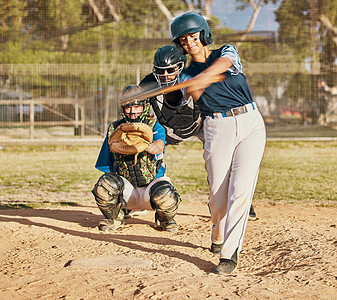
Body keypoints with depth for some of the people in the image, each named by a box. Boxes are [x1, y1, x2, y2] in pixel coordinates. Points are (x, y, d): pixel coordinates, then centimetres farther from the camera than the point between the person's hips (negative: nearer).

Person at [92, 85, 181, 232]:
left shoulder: (155, 127, -4)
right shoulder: (114, 129, 5)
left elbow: (159, 147, -29)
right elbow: (108, 166, 11)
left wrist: (145, 145, -52)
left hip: (153, 181, -2)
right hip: (127, 187, 2)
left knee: (165, 195, -36)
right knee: (104, 183, -30)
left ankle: (166, 219, 4)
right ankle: (114, 217, 3)